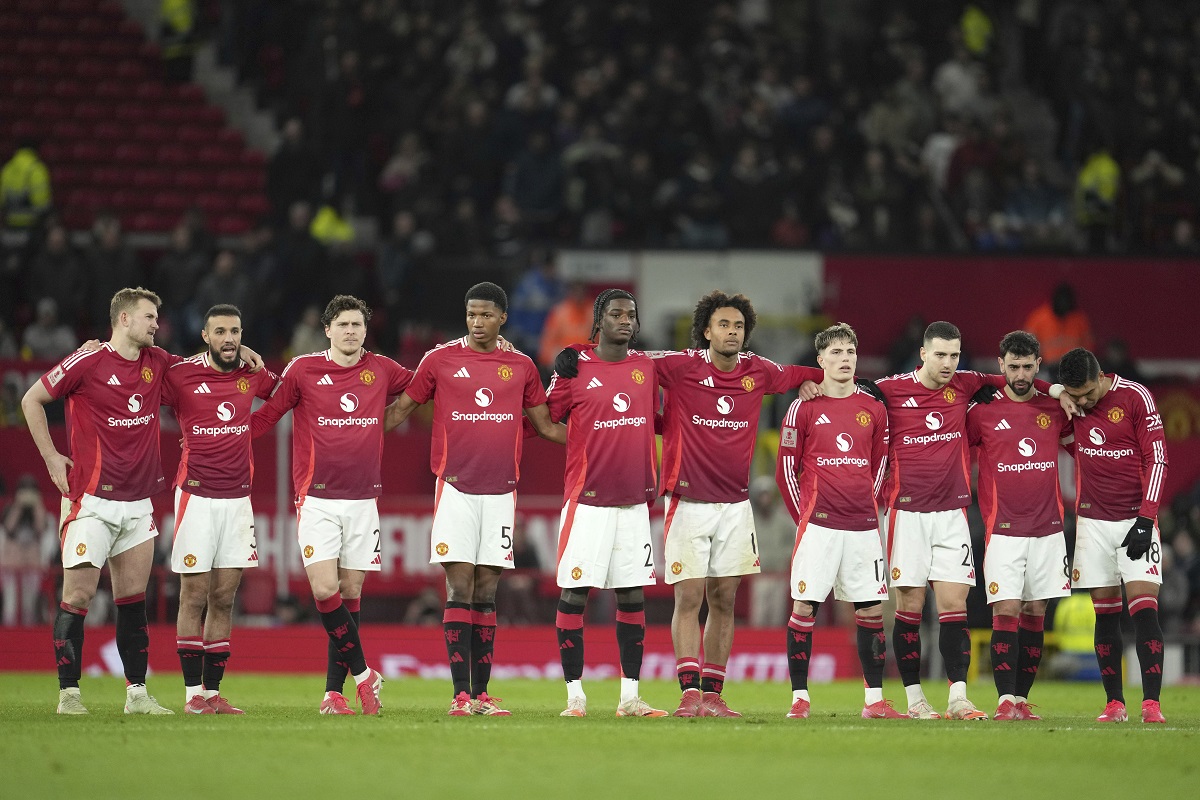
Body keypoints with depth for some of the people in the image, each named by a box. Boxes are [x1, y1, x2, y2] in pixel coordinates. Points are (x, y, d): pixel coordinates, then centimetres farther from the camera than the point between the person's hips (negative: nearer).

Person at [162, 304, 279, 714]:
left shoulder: (252, 375, 8)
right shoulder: (180, 375, -5)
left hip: (238, 497, 4)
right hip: (196, 496, -4)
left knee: (224, 599, 5)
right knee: (194, 596, -3)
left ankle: (213, 692, 8)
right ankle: (193, 692, 2)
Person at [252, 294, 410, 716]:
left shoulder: (381, 370, 7)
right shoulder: (303, 369, 0)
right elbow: (265, 416, 5)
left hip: (363, 499, 3)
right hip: (317, 499, -3)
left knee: (351, 593, 3)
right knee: (324, 590, -15)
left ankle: (333, 690, 9)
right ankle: (362, 674, 0)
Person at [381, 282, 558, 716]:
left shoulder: (521, 366, 9)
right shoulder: (440, 359, 3)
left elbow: (545, 425, 18)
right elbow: (399, 411, 9)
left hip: (501, 491, 2)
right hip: (456, 488, -2)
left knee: (486, 594, 4)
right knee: (459, 589, -8)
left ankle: (482, 692, 6)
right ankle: (461, 693, -9)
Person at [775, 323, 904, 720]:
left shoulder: (873, 409, 9)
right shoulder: (804, 407, 0)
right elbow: (786, 470, 3)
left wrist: (864, 505, 12)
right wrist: (804, 516, 2)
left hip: (863, 525, 3)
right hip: (818, 523, -3)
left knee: (871, 609, 3)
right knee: (804, 606, -5)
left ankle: (874, 699, 8)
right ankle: (799, 697, 1)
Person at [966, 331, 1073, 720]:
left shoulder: (1054, 409, 7)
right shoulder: (983, 411, 0)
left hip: (1048, 530, 3)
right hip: (1003, 531, -3)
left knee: (1035, 614, 5)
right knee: (1006, 611, -11)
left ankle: (1021, 698, 11)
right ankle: (1005, 699, -11)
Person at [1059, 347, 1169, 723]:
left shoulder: (1136, 398, -9)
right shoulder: (1067, 403, 1)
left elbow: (1156, 460, -9)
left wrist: (1145, 518, -14)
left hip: (1135, 519, -3)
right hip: (1094, 520, 3)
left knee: (1144, 608, -13)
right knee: (1105, 614, 3)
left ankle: (1151, 702, -15)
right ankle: (1115, 703, 8)